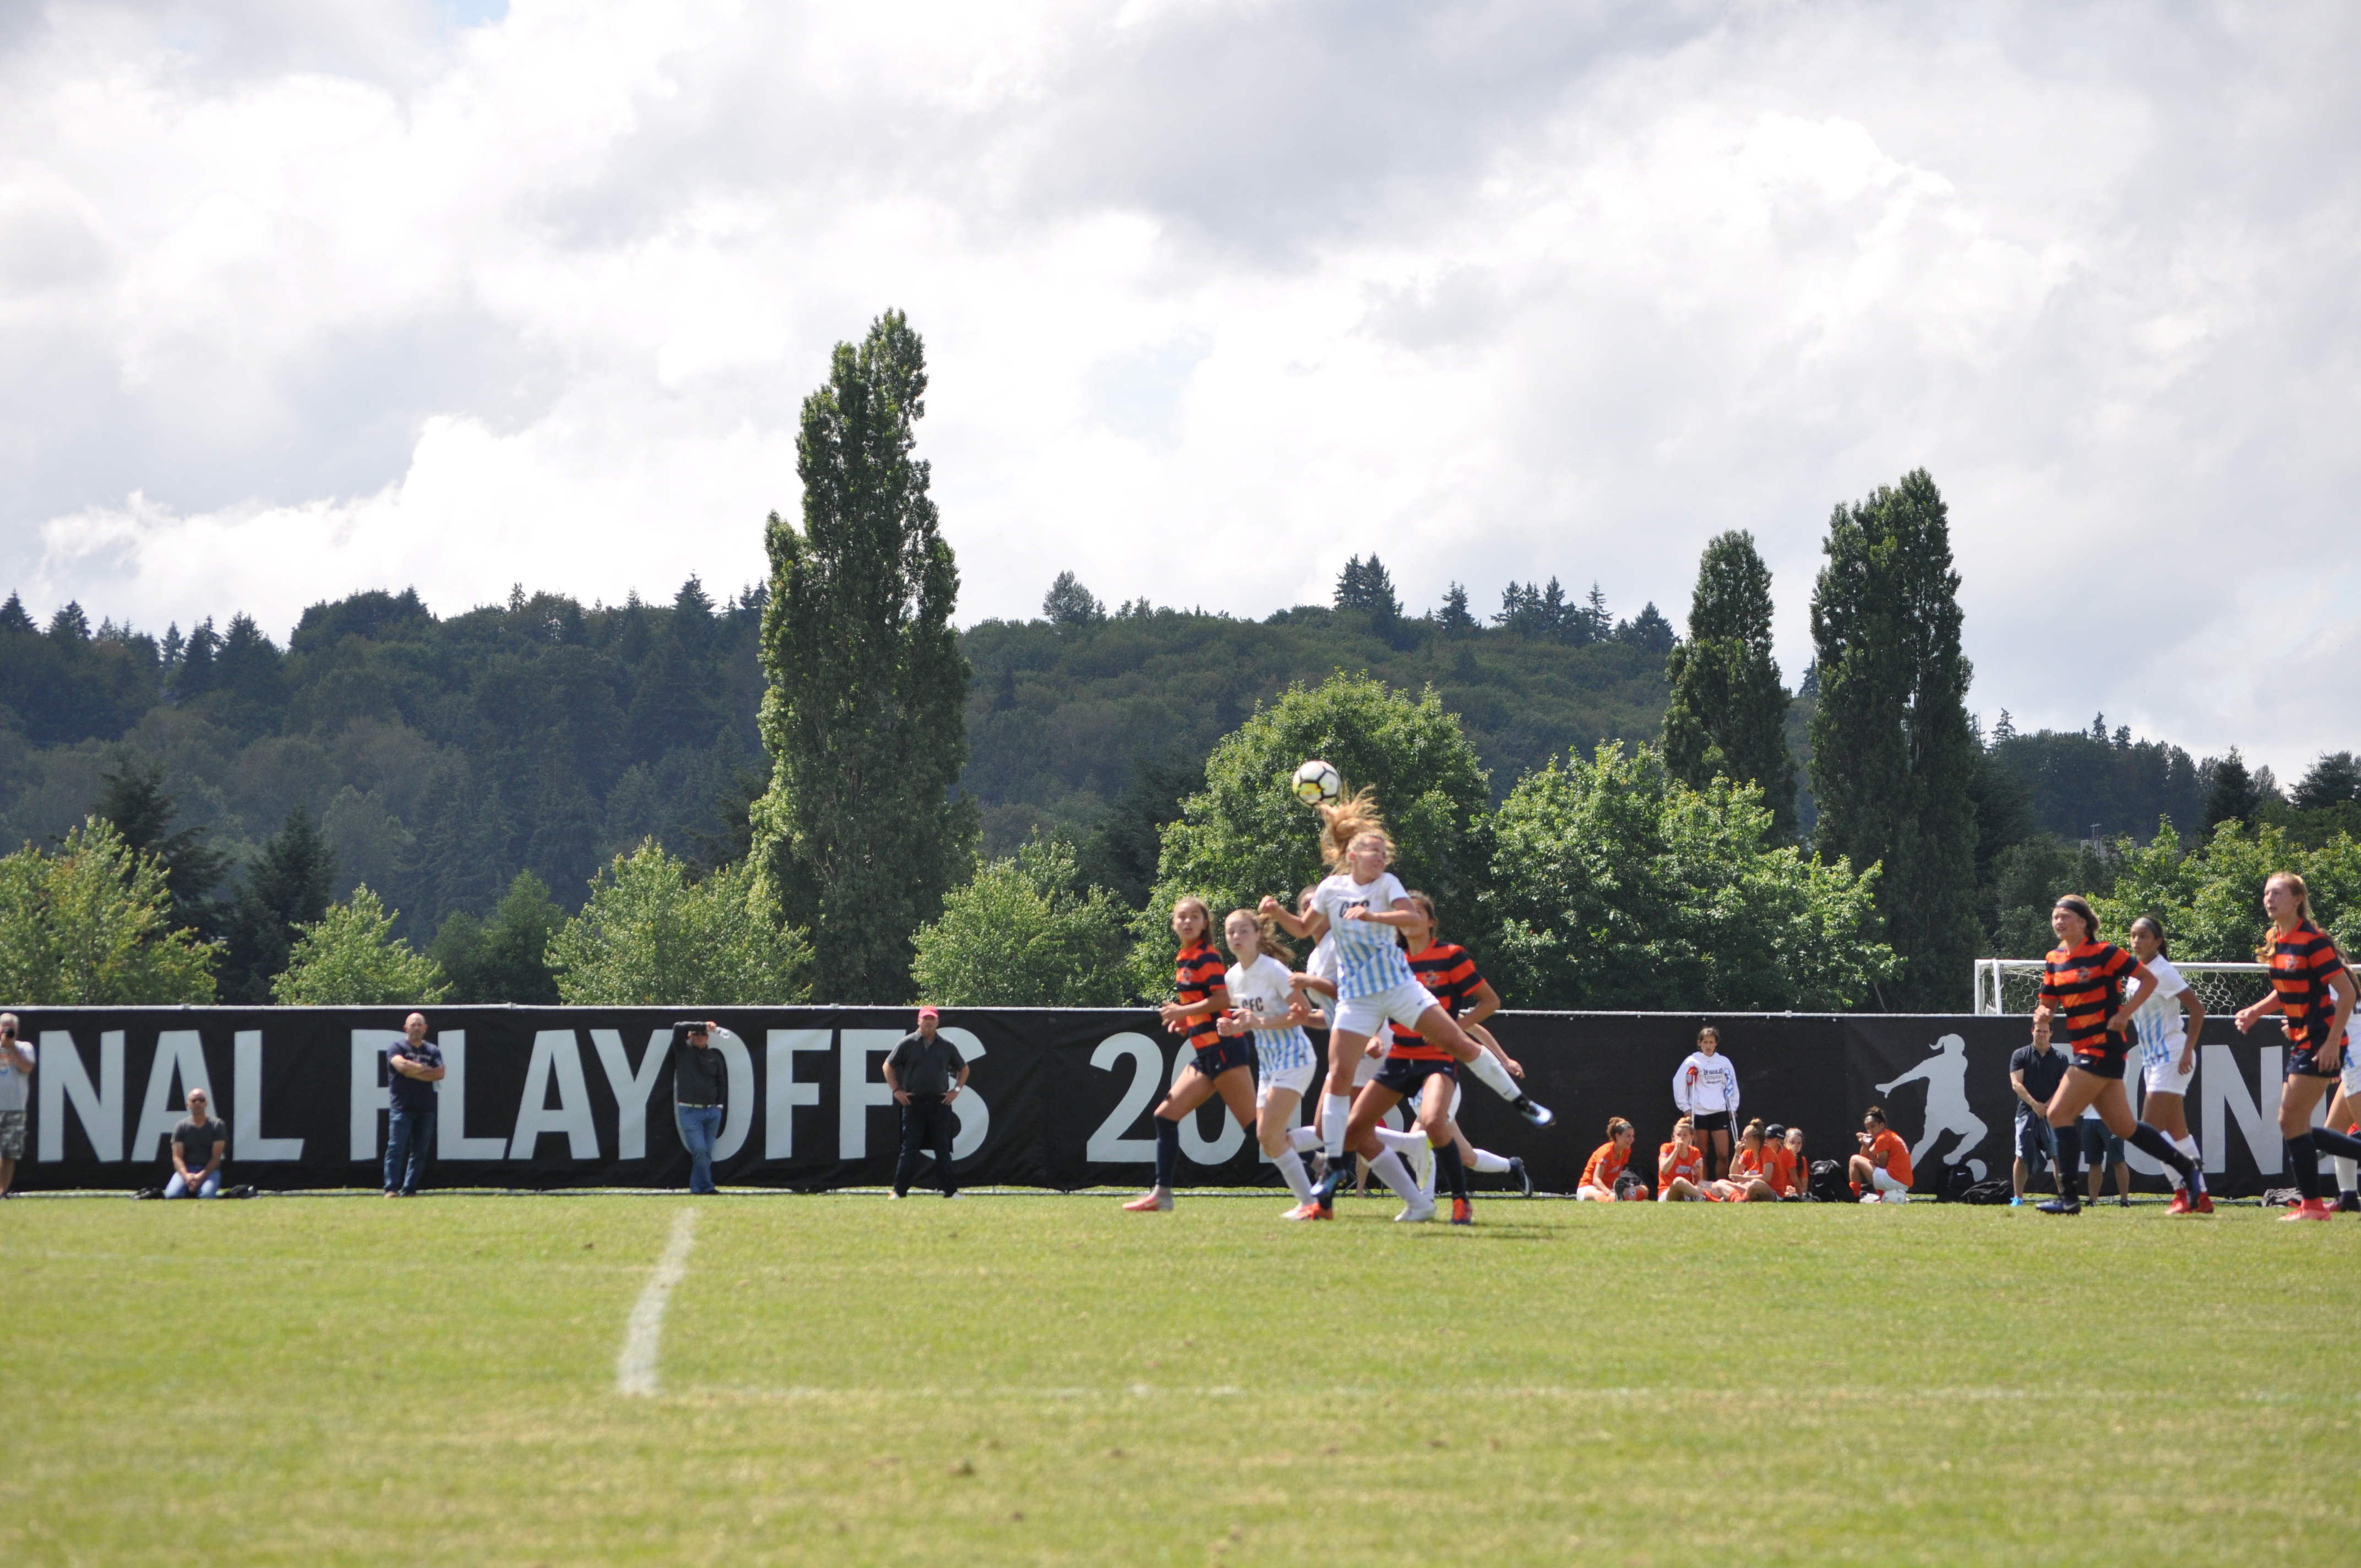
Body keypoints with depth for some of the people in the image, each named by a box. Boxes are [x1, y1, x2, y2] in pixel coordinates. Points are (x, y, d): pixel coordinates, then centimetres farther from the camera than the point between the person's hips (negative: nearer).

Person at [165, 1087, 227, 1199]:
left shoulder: (216, 1126, 2)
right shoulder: (181, 1126, 5)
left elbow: (216, 1157, -3)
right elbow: (177, 1157, -2)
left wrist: (201, 1176, -19)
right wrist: (186, 1176, -22)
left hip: (209, 1170, -1)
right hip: (186, 1170, 1)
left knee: (206, 1195, -34)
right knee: (172, 1195, -28)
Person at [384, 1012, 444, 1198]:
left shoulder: (432, 1051, 14)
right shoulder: (398, 1047, 4)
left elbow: (439, 1073, -1)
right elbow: (401, 1065, -15)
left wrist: (413, 1072, -9)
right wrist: (426, 1069, -5)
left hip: (425, 1108, 4)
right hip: (401, 1107, -4)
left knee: (420, 1151, 3)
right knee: (396, 1147, -11)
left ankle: (409, 1190, 7)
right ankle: (391, 1188, -13)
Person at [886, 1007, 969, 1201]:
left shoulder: (947, 1046, 8)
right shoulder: (907, 1044, 2)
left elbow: (963, 1069, 19)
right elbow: (888, 1066, 8)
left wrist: (957, 1090, 7)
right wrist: (896, 1090, -1)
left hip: (940, 1104, 2)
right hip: (913, 1103, -2)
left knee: (943, 1149, 2)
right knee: (909, 1149, -2)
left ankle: (951, 1190, 4)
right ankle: (899, 1190, 0)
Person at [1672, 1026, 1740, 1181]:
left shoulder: (1724, 1062, 9)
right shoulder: (1692, 1062, 1)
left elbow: (1732, 1086, 17)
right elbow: (1679, 1084, 1)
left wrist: (1733, 1108, 12)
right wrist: (1685, 1108, -2)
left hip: (1719, 1112, 2)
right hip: (1698, 1114, -2)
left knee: (1723, 1155, -6)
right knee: (1702, 1155, 2)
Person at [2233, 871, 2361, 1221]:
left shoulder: (2311, 941, -16)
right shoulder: (2274, 941, 9)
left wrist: (2332, 1042, -20)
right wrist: (2255, 1012, 6)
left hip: (2321, 1044, -9)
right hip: (2301, 1043, 9)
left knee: (2292, 1121, -8)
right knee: (2294, 1126, 8)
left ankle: (2312, 1204, 1)